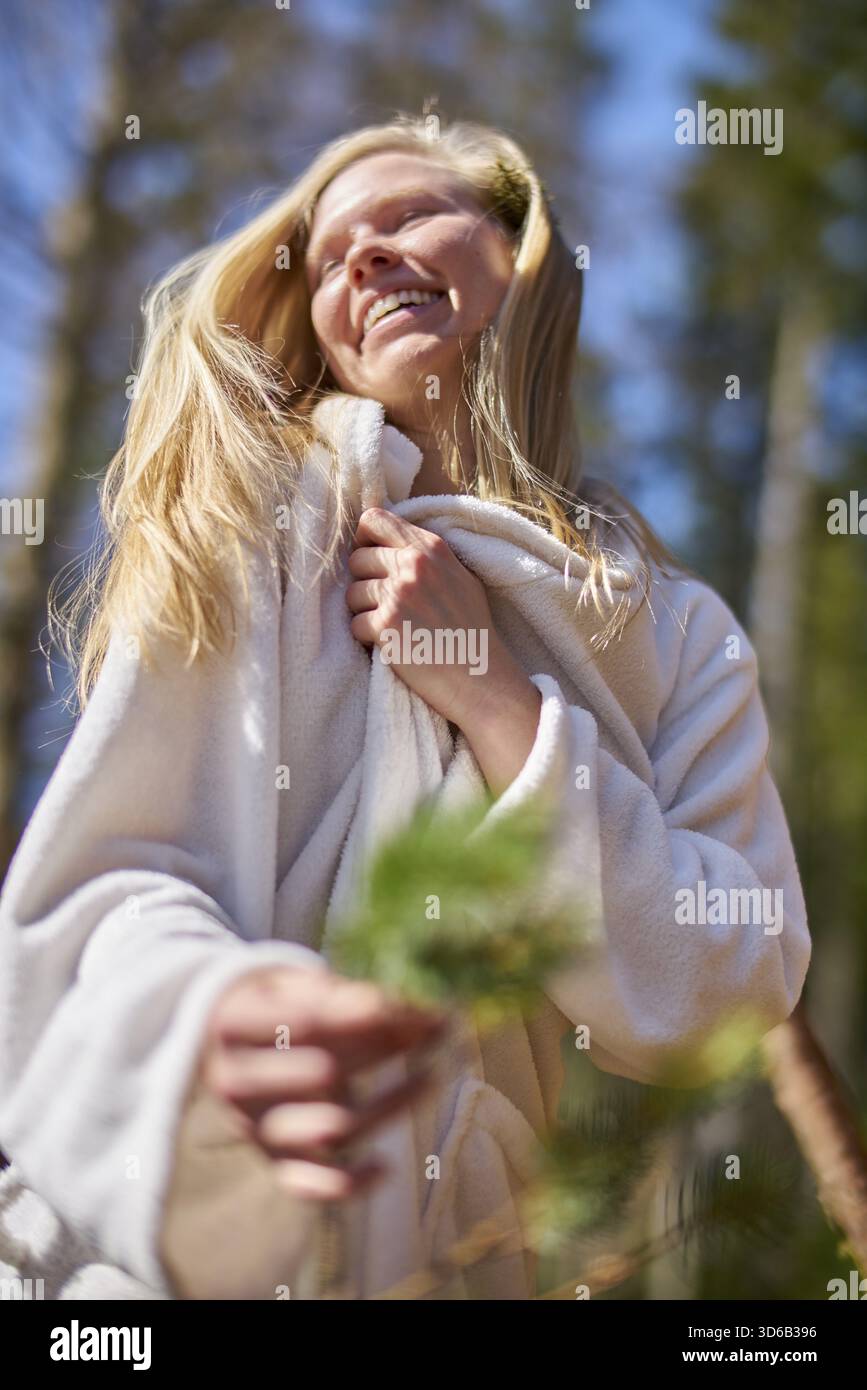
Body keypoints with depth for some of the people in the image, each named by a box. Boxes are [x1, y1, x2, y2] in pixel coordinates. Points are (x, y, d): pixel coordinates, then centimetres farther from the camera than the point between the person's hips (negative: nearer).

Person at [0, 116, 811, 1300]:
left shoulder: (681, 641, 1)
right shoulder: (249, 517, -6)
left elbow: (736, 999, -8)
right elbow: (108, 877, -12)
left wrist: (494, 698, -14)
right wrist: (222, 1009, -34)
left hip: (473, 1248, 2)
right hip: (199, 1239, -2)